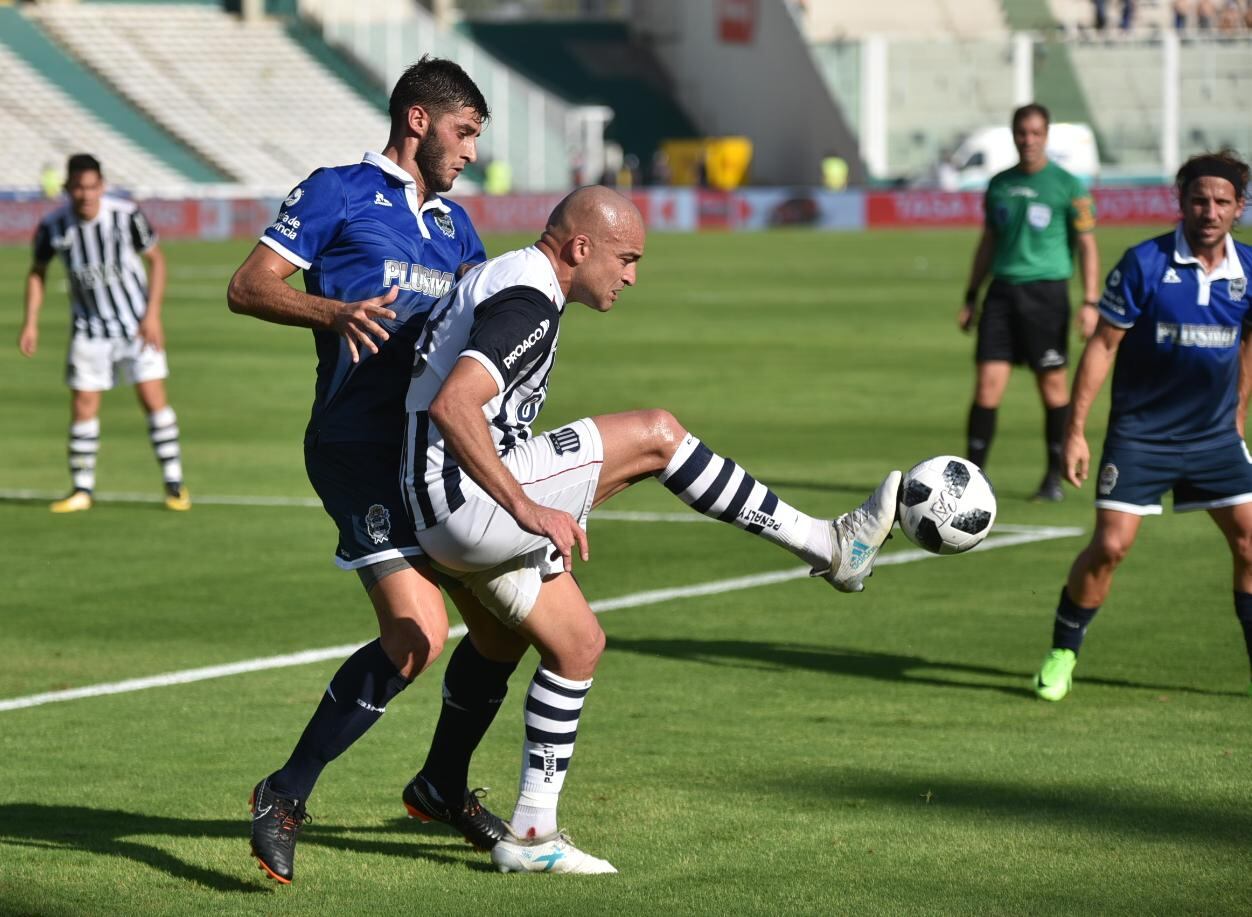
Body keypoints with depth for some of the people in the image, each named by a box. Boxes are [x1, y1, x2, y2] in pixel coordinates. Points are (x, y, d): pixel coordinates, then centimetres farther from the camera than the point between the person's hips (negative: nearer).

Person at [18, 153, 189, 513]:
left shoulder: (127, 215, -16)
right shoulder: (53, 226, -11)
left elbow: (156, 260, -5)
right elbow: (37, 272, 6)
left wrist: (152, 315, -11)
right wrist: (30, 323, -1)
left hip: (137, 325, -1)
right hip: (89, 330, 1)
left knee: (154, 400, -6)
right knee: (82, 408, -1)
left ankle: (174, 484, 5)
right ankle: (81, 490, 12)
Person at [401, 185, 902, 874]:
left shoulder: (496, 280, 18)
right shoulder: (527, 302, -15)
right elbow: (452, 406, -29)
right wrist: (527, 509, -32)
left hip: (450, 520, 11)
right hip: (470, 507, -11)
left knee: (578, 644, 15)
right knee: (656, 435, -10)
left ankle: (531, 834, 16)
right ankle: (827, 547, -2)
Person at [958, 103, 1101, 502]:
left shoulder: (1066, 185, -1)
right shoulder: (999, 184, 12)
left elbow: (1087, 245, 0)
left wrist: (1090, 302, -8)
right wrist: (971, 297, 19)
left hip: (1046, 290, -3)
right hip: (1002, 290, 3)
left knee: (1052, 384, 1)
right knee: (988, 381, -6)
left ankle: (1054, 477, 13)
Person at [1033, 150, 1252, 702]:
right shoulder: (1144, 264, -14)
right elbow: (1102, 345, -9)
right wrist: (1076, 431, -10)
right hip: (1140, 434, -4)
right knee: (1110, 546, -10)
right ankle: (1061, 654, 8)